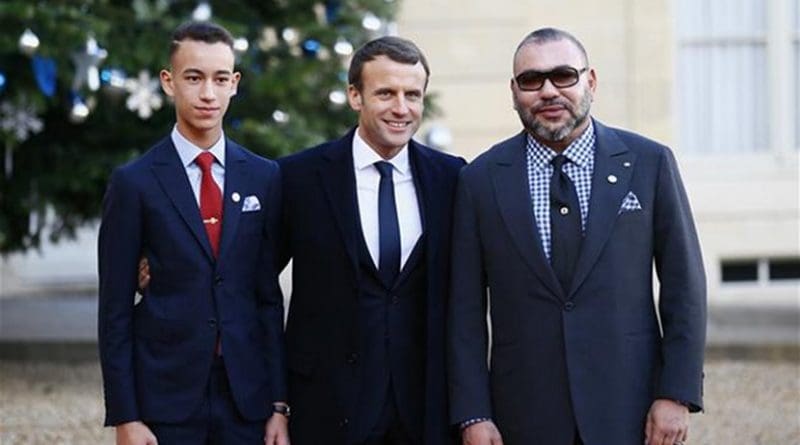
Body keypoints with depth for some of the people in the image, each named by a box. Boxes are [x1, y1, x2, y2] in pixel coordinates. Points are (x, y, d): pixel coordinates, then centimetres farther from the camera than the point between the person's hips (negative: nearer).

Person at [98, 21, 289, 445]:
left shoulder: (264, 178, 7)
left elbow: (270, 296, 9)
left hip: (247, 396, 2)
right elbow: (115, 310, -2)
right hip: (165, 396, -2)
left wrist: (279, 403, 4)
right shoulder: (134, 183, -2)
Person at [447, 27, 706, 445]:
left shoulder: (649, 163, 2)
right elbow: (466, 308, 3)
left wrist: (677, 394, -5)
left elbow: (683, 285, 2)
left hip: (630, 410, 0)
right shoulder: (481, 179, 3)